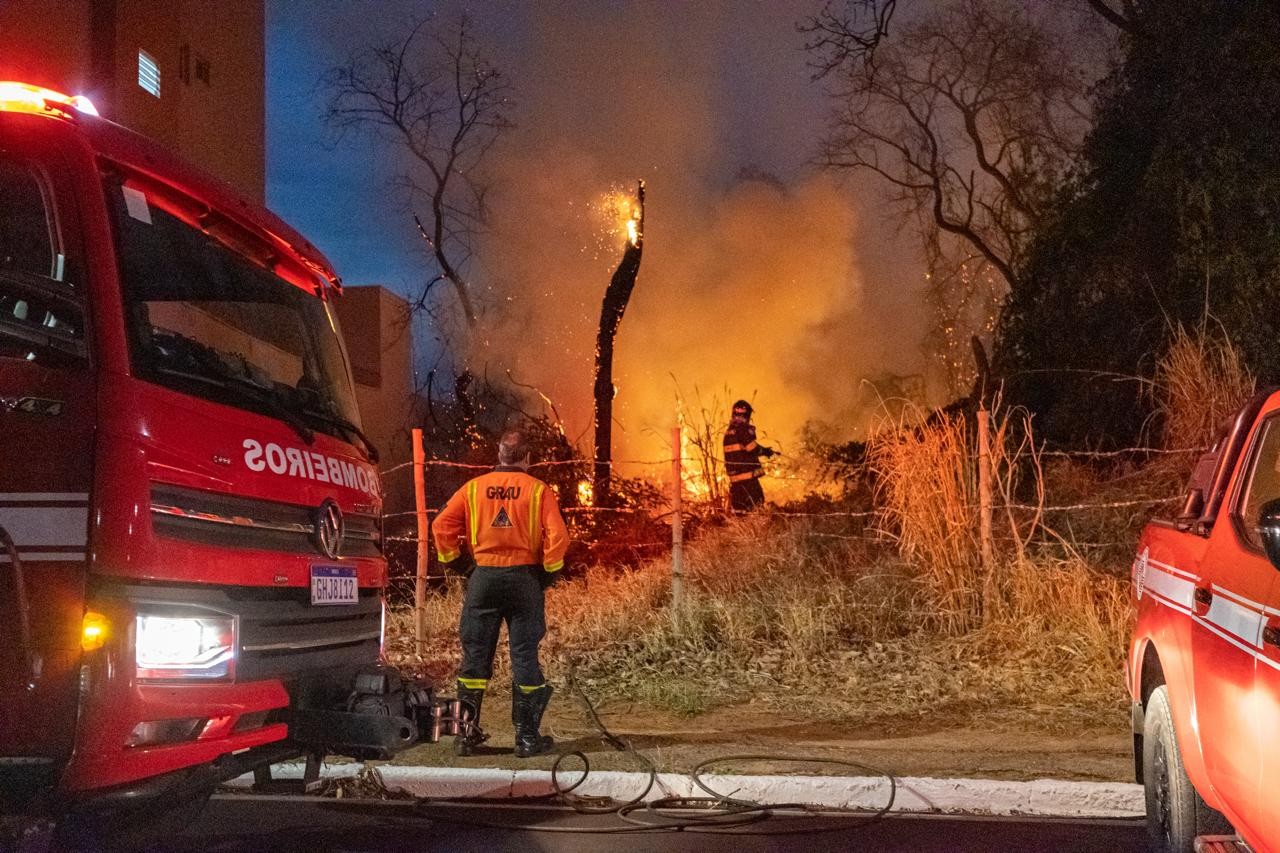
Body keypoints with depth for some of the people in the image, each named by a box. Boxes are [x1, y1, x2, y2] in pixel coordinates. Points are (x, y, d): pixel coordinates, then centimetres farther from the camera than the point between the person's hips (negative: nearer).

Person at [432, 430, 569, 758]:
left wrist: (452, 560, 9)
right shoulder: (538, 489, -4)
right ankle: (527, 737, 8)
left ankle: (467, 732, 12)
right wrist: (550, 571, 1)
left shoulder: (474, 488, 3)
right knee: (524, 657, 5)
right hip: (524, 577, -1)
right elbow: (557, 536, -12)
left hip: (483, 577, 2)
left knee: (475, 656, 10)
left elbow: (442, 525, -2)